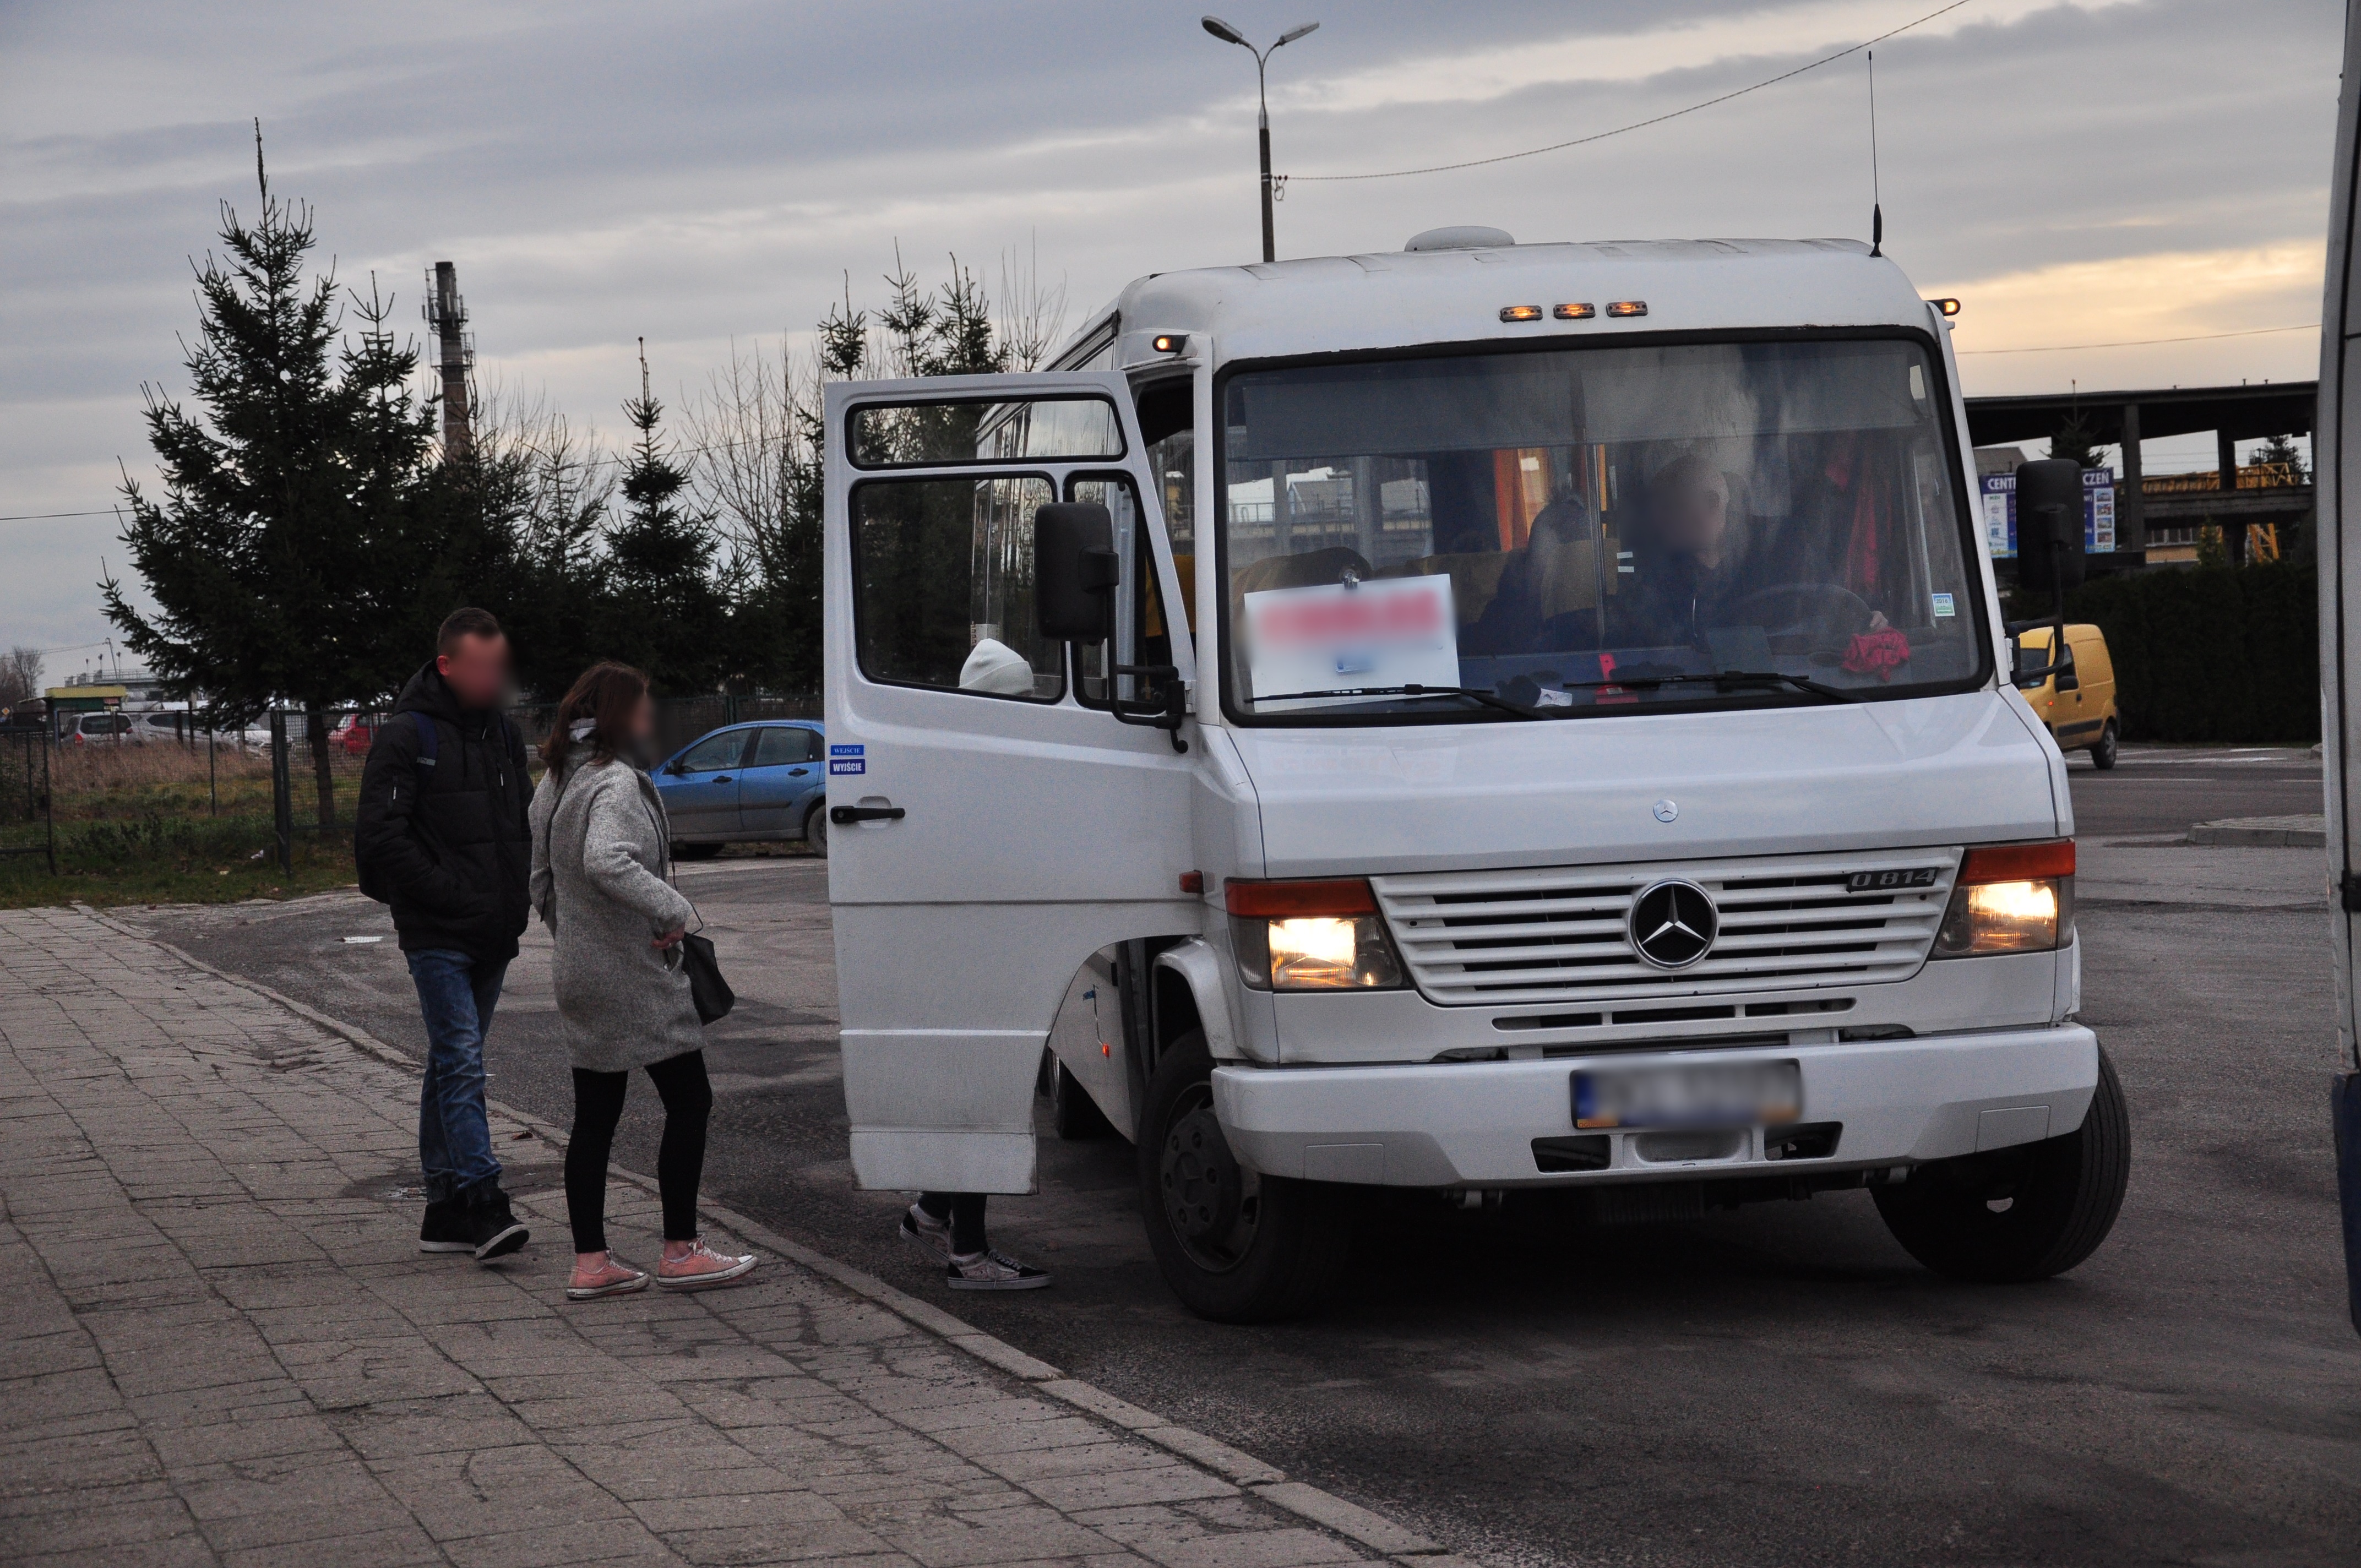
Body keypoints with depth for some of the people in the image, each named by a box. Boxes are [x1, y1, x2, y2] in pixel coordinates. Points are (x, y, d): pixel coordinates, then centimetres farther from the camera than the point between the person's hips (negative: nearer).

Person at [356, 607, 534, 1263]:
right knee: (462, 1064, -15)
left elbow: (525, 824, 26)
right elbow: (381, 838, -15)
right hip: (438, 936, -7)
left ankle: (447, 1210, 15)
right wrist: (449, 894, -17)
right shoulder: (407, 737, -8)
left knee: (454, 1066, 12)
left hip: (493, 937, 7)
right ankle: (483, 1205, -21)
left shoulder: (503, 736, 15)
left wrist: (517, 894, 10)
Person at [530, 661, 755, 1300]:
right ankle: (680, 1253, 5)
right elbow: (606, 862, -34)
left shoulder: (555, 785, 12)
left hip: (579, 977, 9)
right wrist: (672, 909, -30)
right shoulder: (617, 783, -17)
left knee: (594, 1118, 10)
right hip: (635, 977, -9)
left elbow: (541, 880, 19)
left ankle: (590, 1262, 10)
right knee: (689, 1103, 2)